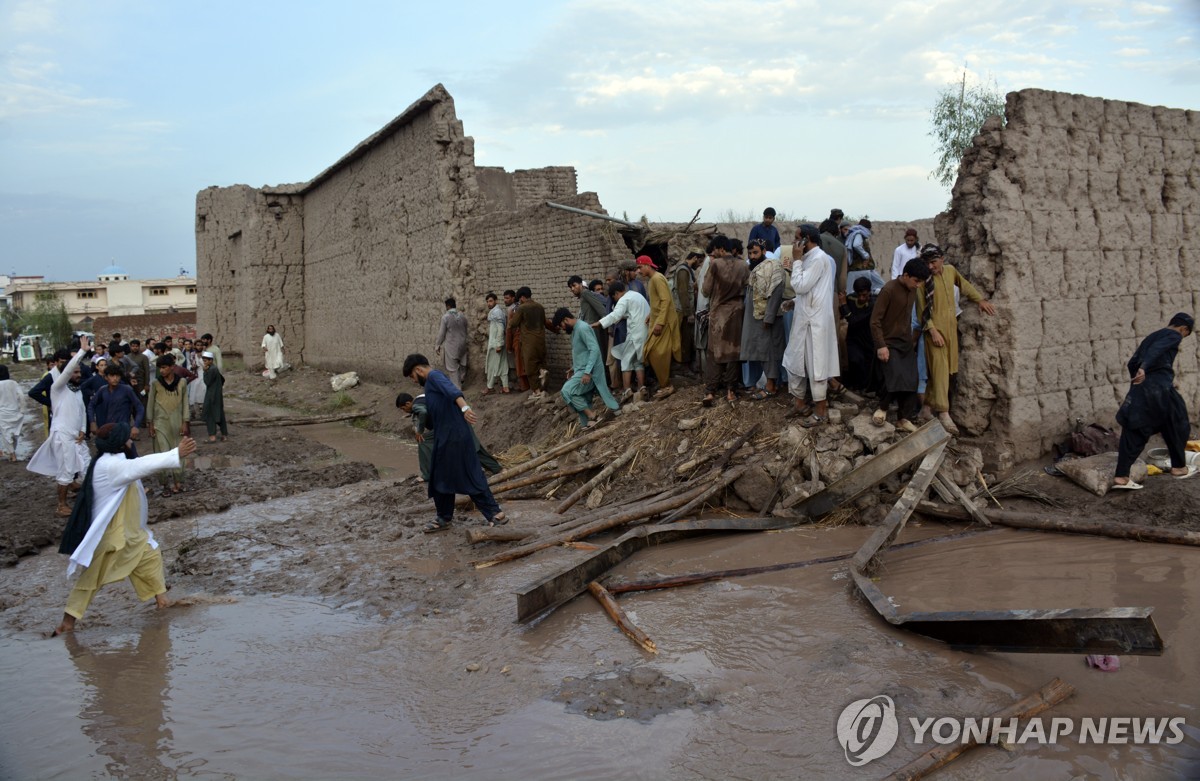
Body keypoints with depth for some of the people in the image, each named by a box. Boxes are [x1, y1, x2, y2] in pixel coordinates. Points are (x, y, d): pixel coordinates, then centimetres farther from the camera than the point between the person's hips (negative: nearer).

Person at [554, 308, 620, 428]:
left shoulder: (583, 328, -18)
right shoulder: (575, 330, 14)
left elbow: (595, 349, -25)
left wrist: (587, 372, -30)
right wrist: (574, 368, 26)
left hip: (588, 371, -10)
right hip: (582, 370, 10)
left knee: (567, 391, -17)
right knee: (584, 399, 10)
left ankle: (591, 416, -12)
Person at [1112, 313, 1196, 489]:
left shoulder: (1151, 337, 24)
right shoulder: (1174, 336, 2)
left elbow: (1131, 363, 21)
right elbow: (1156, 350, -20)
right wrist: (1144, 369, -36)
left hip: (1139, 389, 7)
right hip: (1160, 388, -7)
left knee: (1134, 433, 3)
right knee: (1176, 426, 15)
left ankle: (1121, 476, -5)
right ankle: (1179, 467, 28)